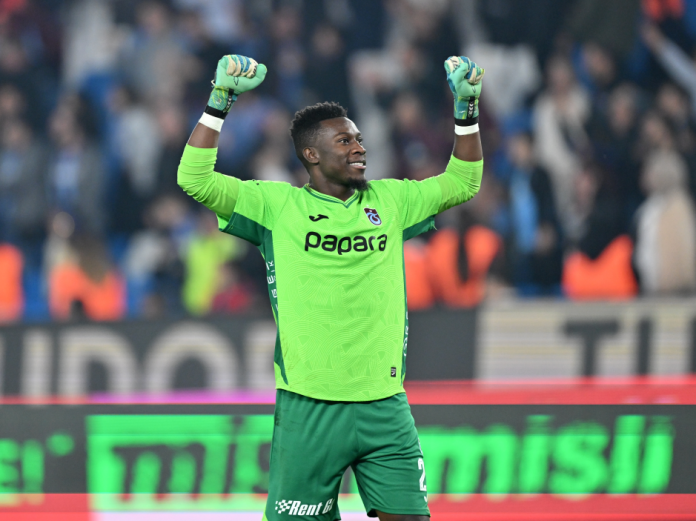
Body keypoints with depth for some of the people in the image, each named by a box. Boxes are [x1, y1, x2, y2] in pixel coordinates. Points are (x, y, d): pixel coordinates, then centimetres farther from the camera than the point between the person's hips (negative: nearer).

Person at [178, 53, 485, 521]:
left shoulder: (391, 201, 12)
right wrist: (221, 100, -13)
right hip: (308, 407, -3)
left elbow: (463, 183, 19)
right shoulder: (277, 206, 1)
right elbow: (195, 179, -7)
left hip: (385, 406, 3)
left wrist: (467, 109, 8)